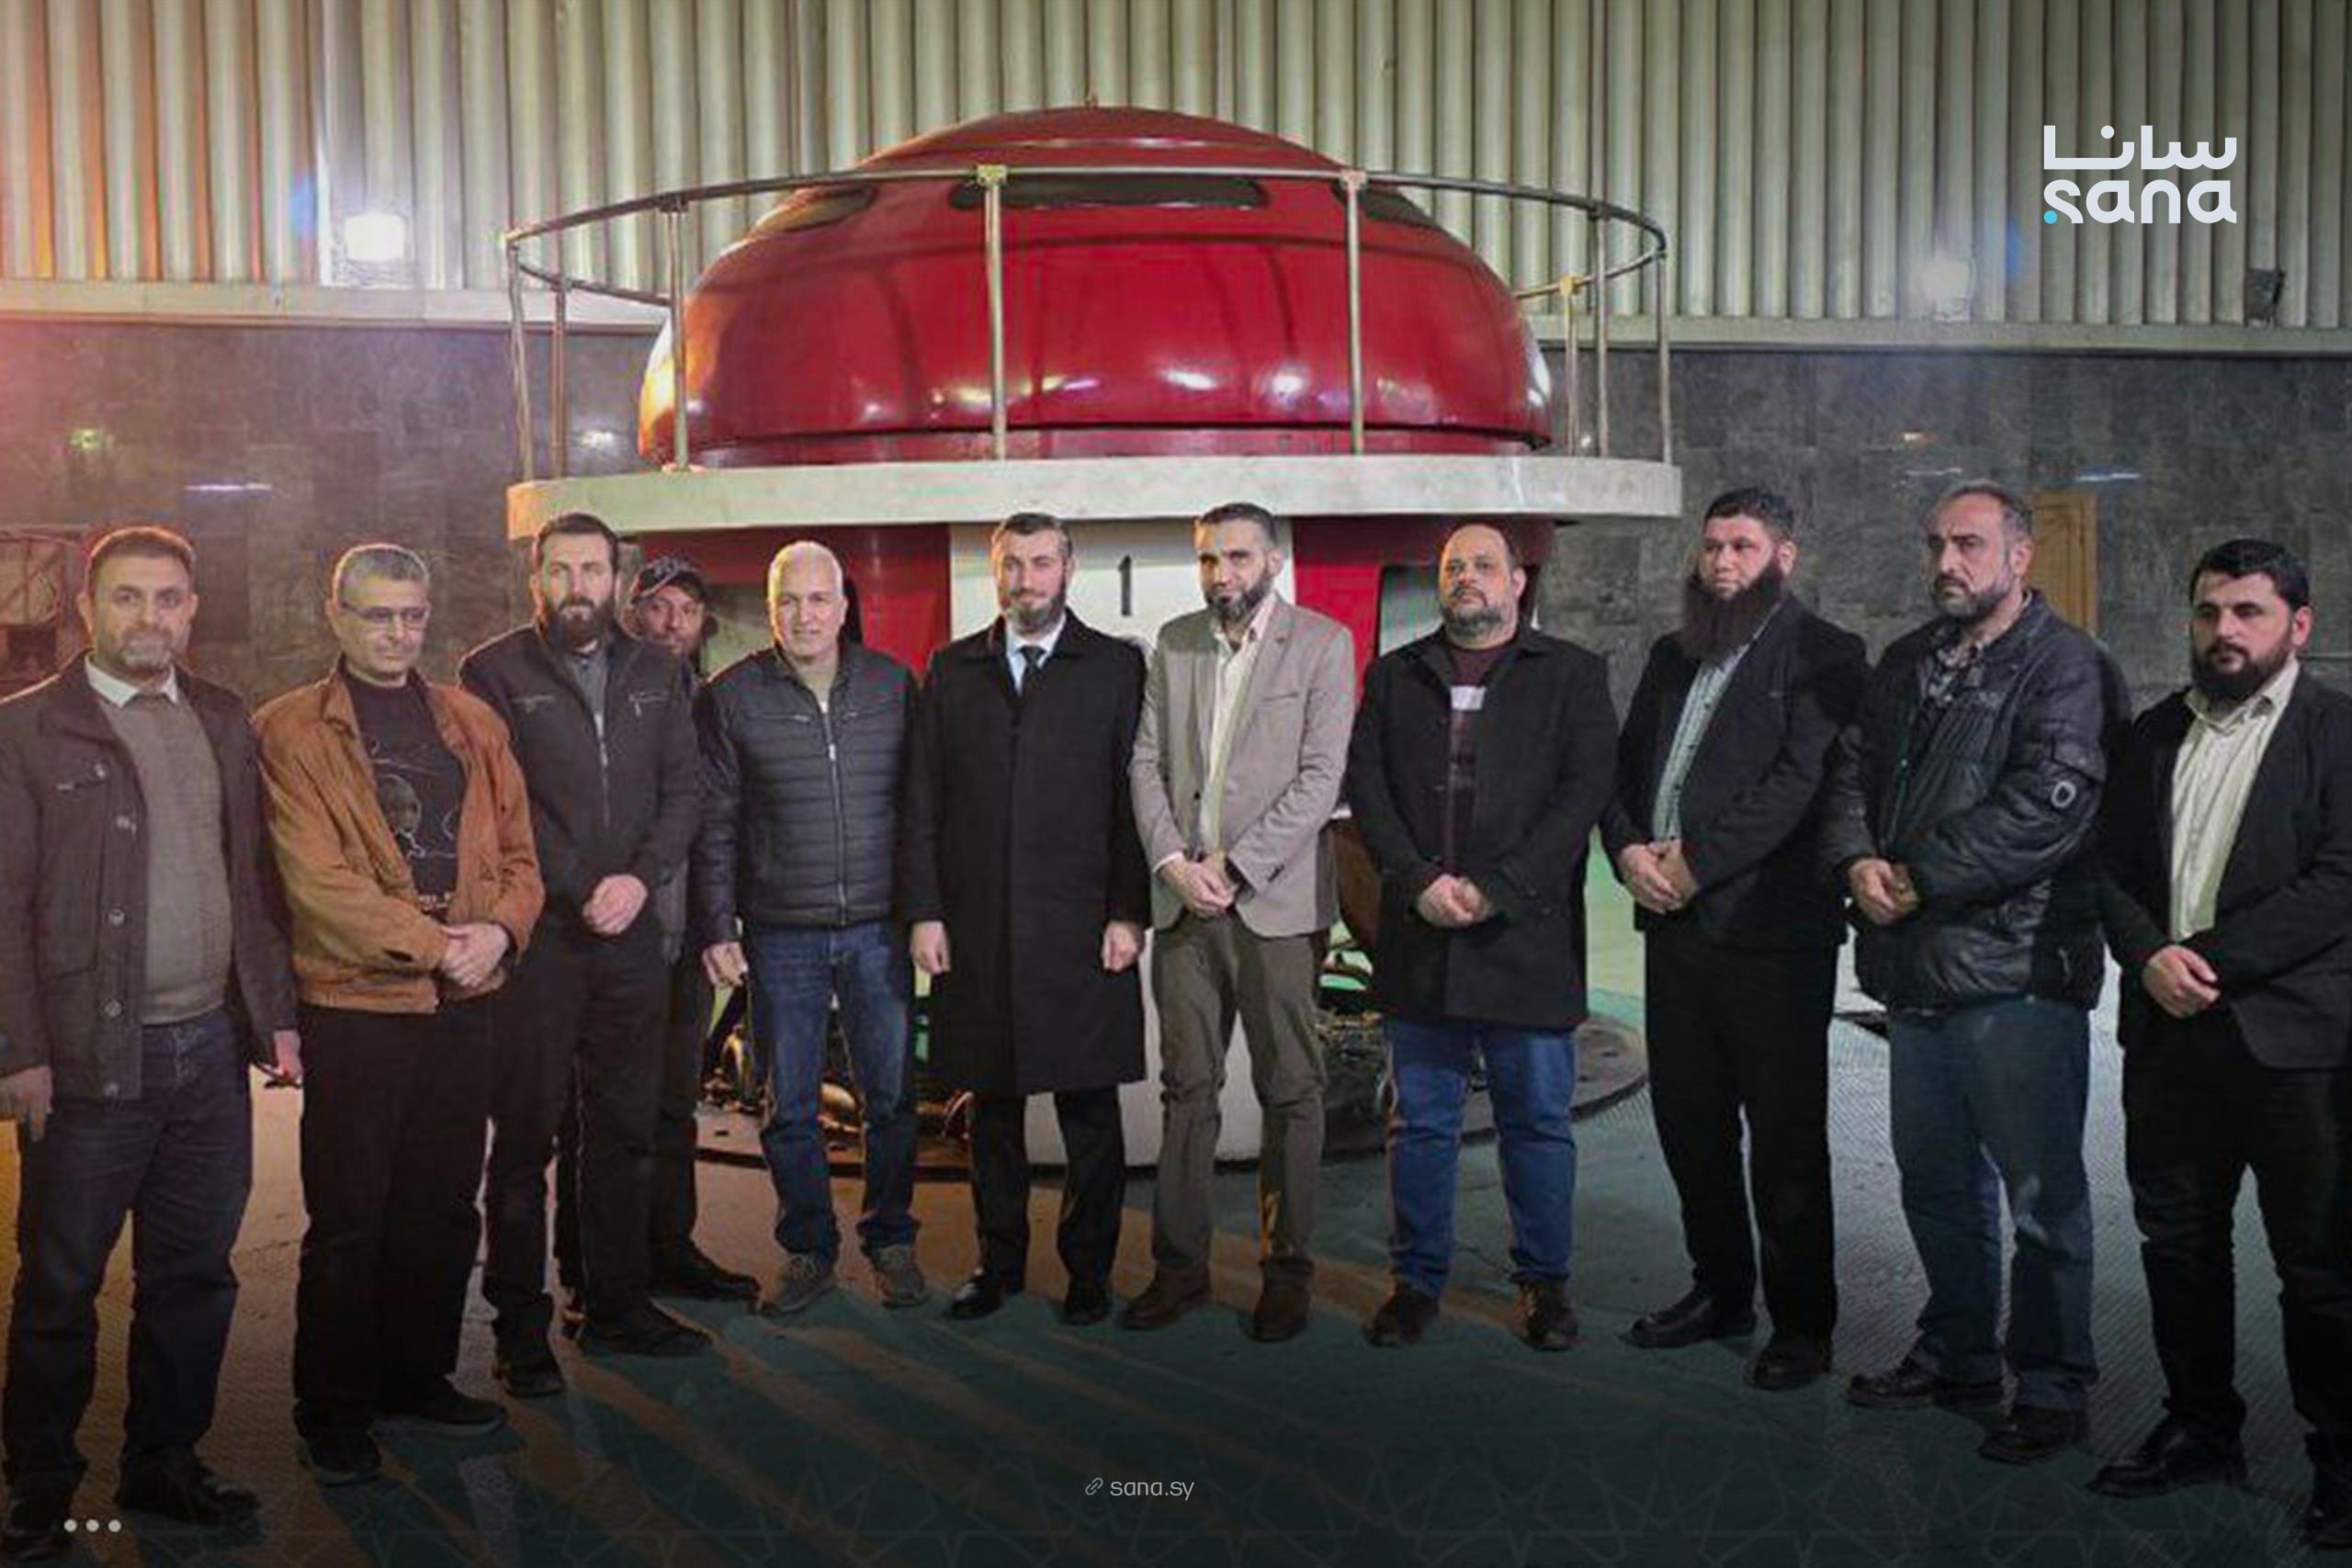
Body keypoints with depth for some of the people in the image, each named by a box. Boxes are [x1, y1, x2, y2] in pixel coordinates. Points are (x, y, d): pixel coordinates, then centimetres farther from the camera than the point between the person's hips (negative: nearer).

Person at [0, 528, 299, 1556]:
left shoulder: (223, 720, 11)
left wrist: (275, 1012, 9)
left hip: (211, 1049, 5)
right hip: (92, 1059, -4)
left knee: (193, 1278, 14)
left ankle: (164, 1465, 30)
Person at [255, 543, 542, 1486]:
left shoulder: (471, 724, 12)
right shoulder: (290, 732, -3)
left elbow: (516, 851, 11)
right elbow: (316, 878, -12)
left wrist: (501, 929, -9)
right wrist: (432, 944, -17)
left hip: (463, 1001, 5)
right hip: (355, 1006, -5)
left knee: (444, 1210, 13)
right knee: (349, 1220, 3)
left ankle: (417, 1380, 29)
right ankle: (333, 1410, 18)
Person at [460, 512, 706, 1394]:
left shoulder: (655, 675, 12)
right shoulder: (494, 673, -1)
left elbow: (684, 790, 8)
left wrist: (643, 876, -9)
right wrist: (580, 894, -11)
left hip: (631, 934, 4)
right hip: (533, 937, -4)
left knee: (628, 1130, 12)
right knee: (525, 1136, 2)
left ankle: (619, 1306, 24)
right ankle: (521, 1329, 13)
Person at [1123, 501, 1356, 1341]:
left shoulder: (1323, 643, -1)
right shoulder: (1174, 642, 12)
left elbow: (1320, 777, -8)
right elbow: (1147, 760, 9)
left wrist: (1232, 867, -13)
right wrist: (1172, 862, -6)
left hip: (1275, 898, -3)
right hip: (1184, 896, 4)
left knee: (1290, 1091, 3)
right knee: (1186, 1087, 8)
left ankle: (1287, 1267, 15)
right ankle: (1180, 1263, 16)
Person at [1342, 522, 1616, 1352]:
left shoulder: (1571, 674, 5)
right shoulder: (1394, 675, 13)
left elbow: (1583, 792, -5)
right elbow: (1365, 784, 5)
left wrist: (1497, 890, -14)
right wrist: (1418, 881, -10)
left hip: (1527, 933, -2)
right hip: (1418, 937, 2)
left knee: (1538, 1120, 6)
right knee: (1420, 1121, 9)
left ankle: (1543, 1280, 21)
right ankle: (1417, 1278, 20)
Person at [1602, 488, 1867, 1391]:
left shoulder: (1822, 657, -5)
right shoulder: (1672, 656, 18)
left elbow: (1800, 781, -16)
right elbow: (1624, 765, 16)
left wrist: (1697, 863, -18)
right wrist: (1628, 851, -3)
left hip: (1772, 931, -7)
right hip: (1673, 923, 7)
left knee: (1785, 1136, 1)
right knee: (1687, 1117, 14)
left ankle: (1802, 1324, 14)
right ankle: (1720, 1291, 30)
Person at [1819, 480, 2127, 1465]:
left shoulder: (2065, 665, -8)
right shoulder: (1906, 665, 16)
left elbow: (2051, 803, -19)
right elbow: (1851, 772, 13)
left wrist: (1922, 878, -17)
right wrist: (1857, 861, -7)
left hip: (2017, 974, -7)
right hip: (1918, 970, 8)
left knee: (2041, 1194, 2)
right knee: (1935, 1181, 18)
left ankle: (2051, 1389, 16)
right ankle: (1956, 1358, 33)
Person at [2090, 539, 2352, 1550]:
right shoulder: (2153, 735, 13)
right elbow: (2112, 867, 10)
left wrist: (2213, 959, -17)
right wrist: (2149, 955, -8)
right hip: (2169, 1034, 5)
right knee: (2178, 1246, 14)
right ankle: (2199, 1429, 30)